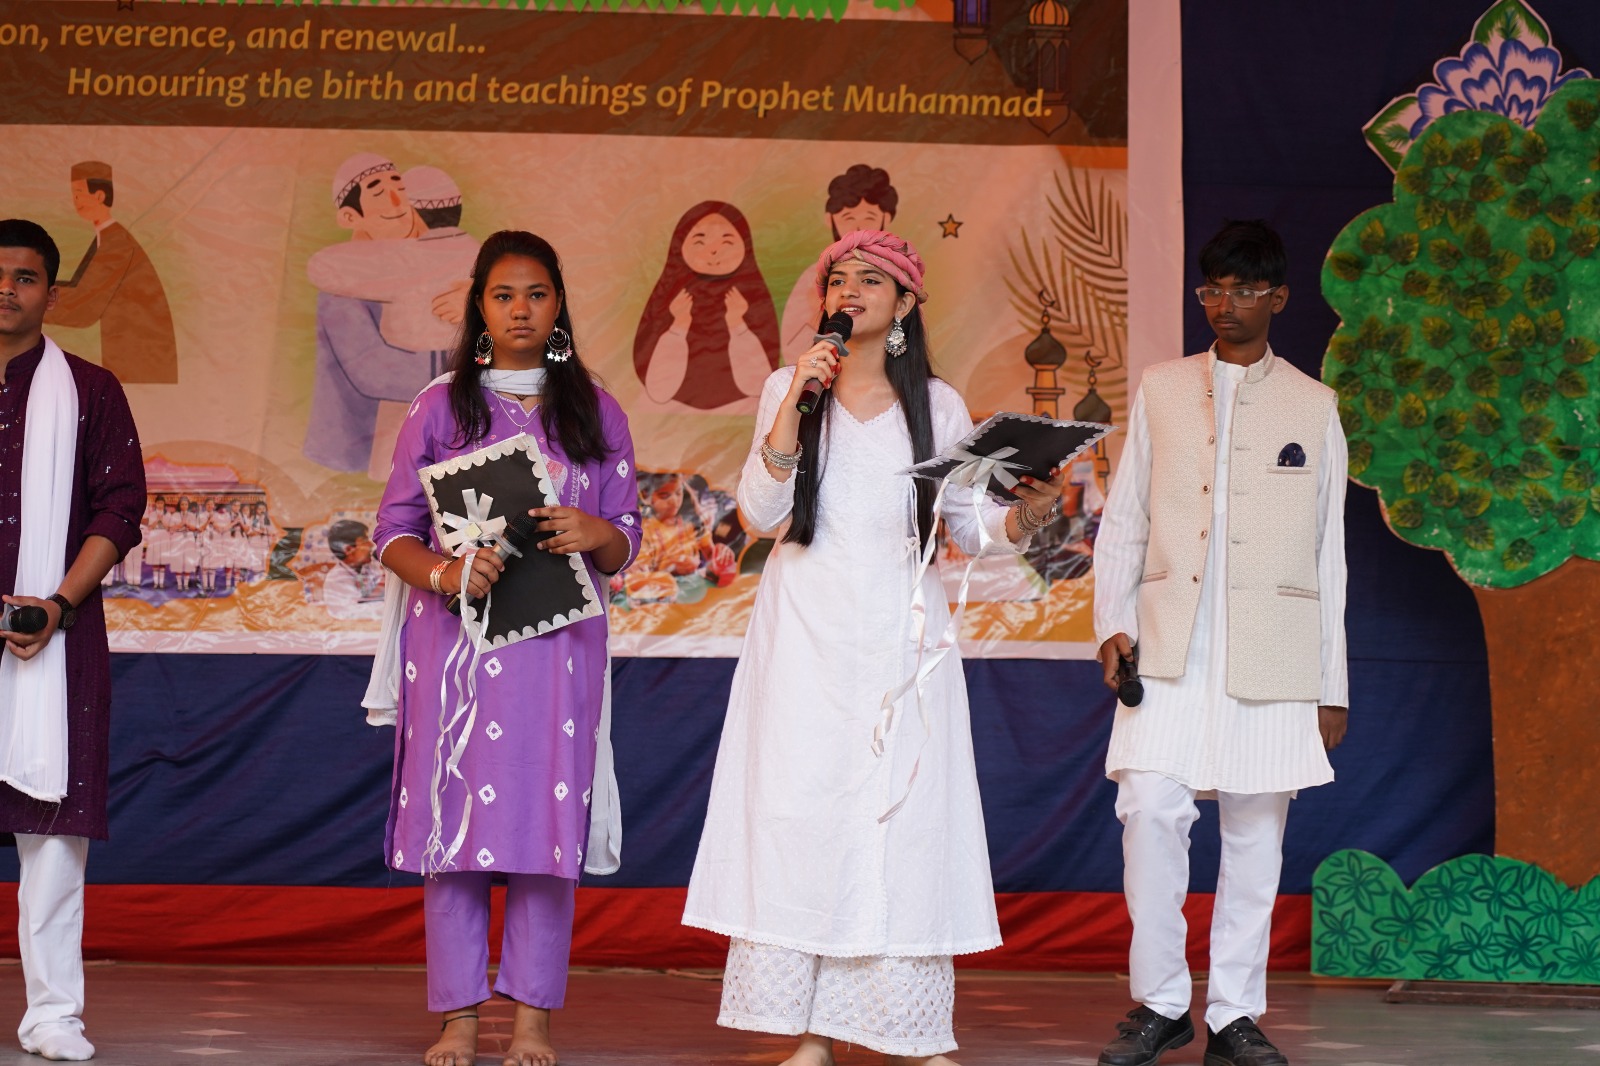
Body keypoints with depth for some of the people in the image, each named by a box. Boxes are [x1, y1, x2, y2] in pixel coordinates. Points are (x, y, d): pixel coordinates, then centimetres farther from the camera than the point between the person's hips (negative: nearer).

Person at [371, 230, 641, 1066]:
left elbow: (626, 542, 10)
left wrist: (594, 534, -14)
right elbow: (394, 530, 5)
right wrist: (442, 572, -16)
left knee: (546, 812, -3)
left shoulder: (596, 413, 11)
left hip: (558, 642, 1)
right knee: (455, 809, -4)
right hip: (456, 635, -1)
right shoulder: (440, 407, 8)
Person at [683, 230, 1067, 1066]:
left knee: (904, 812, -3)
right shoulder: (789, 389, 7)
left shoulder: (936, 405, 9)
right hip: (807, 633, 0)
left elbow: (973, 527, 9)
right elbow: (760, 511, -3)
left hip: (900, 636, 1)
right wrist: (796, 402, -12)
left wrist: (1025, 515, -12)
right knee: (800, 810, -6)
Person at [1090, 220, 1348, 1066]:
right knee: (1151, 811, -13)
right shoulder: (1161, 391, 13)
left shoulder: (1312, 406, 12)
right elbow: (1123, 519, 13)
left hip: (1270, 657, 0)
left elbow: (1327, 551, 11)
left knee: (1255, 831, 0)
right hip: (1170, 646, 0)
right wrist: (1113, 623, -3)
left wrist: (1333, 686, 8)